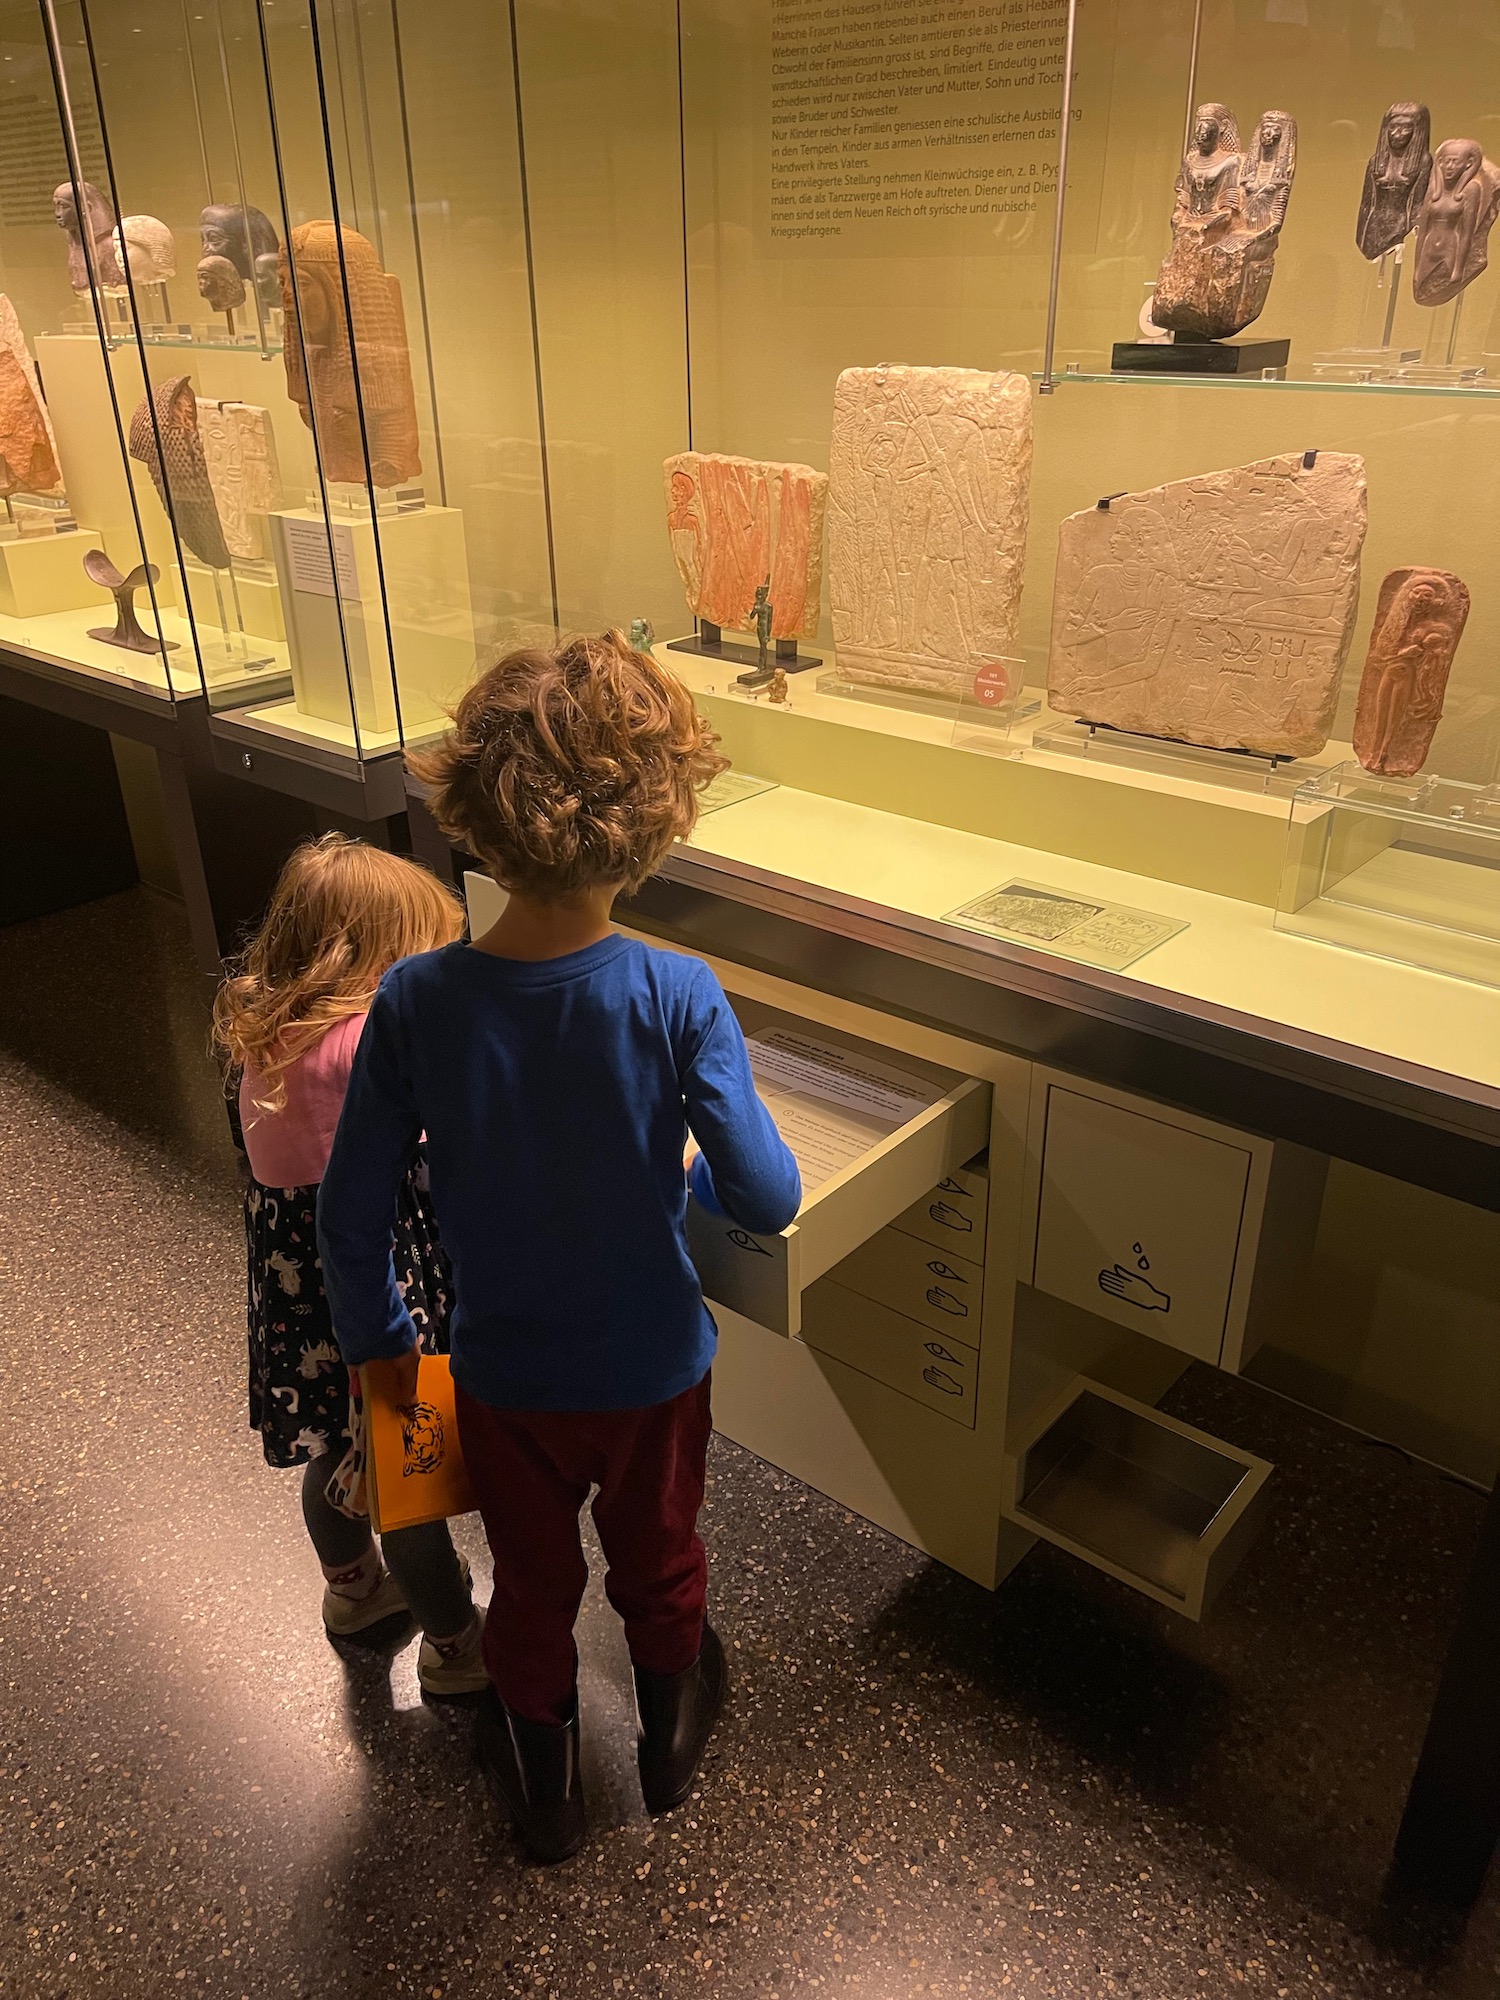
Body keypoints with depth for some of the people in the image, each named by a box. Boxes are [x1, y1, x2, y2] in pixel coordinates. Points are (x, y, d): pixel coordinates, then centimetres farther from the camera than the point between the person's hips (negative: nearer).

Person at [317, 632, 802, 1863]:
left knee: (533, 1586, 27)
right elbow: (768, 1199, -24)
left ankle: (544, 1786, 51)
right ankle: (670, 1747, 55)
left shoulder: (417, 1002, -21)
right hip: (654, 1370, 0)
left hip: (505, 1377, 1)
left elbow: (352, 1217, -13)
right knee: (659, 1569, 28)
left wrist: (378, 1339, 5)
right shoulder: (678, 998, -27)